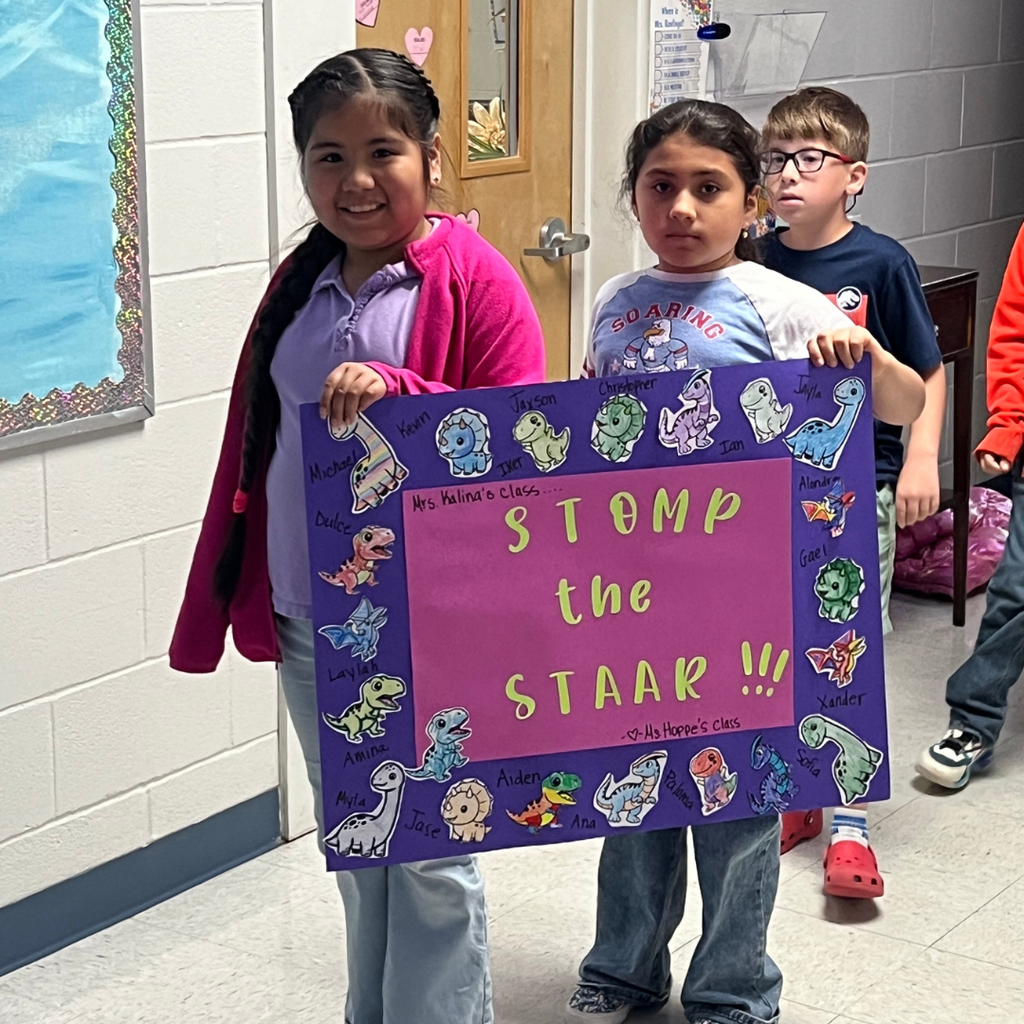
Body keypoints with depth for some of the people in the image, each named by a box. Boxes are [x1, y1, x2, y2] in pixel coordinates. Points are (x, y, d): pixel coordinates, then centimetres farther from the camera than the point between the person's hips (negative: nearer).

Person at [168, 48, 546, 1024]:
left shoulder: (472, 278, -10)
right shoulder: (299, 284, 7)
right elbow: (250, 449, 12)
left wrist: (398, 393, -29)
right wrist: (215, 605, 13)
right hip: (307, 623, 6)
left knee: (429, 860, 6)